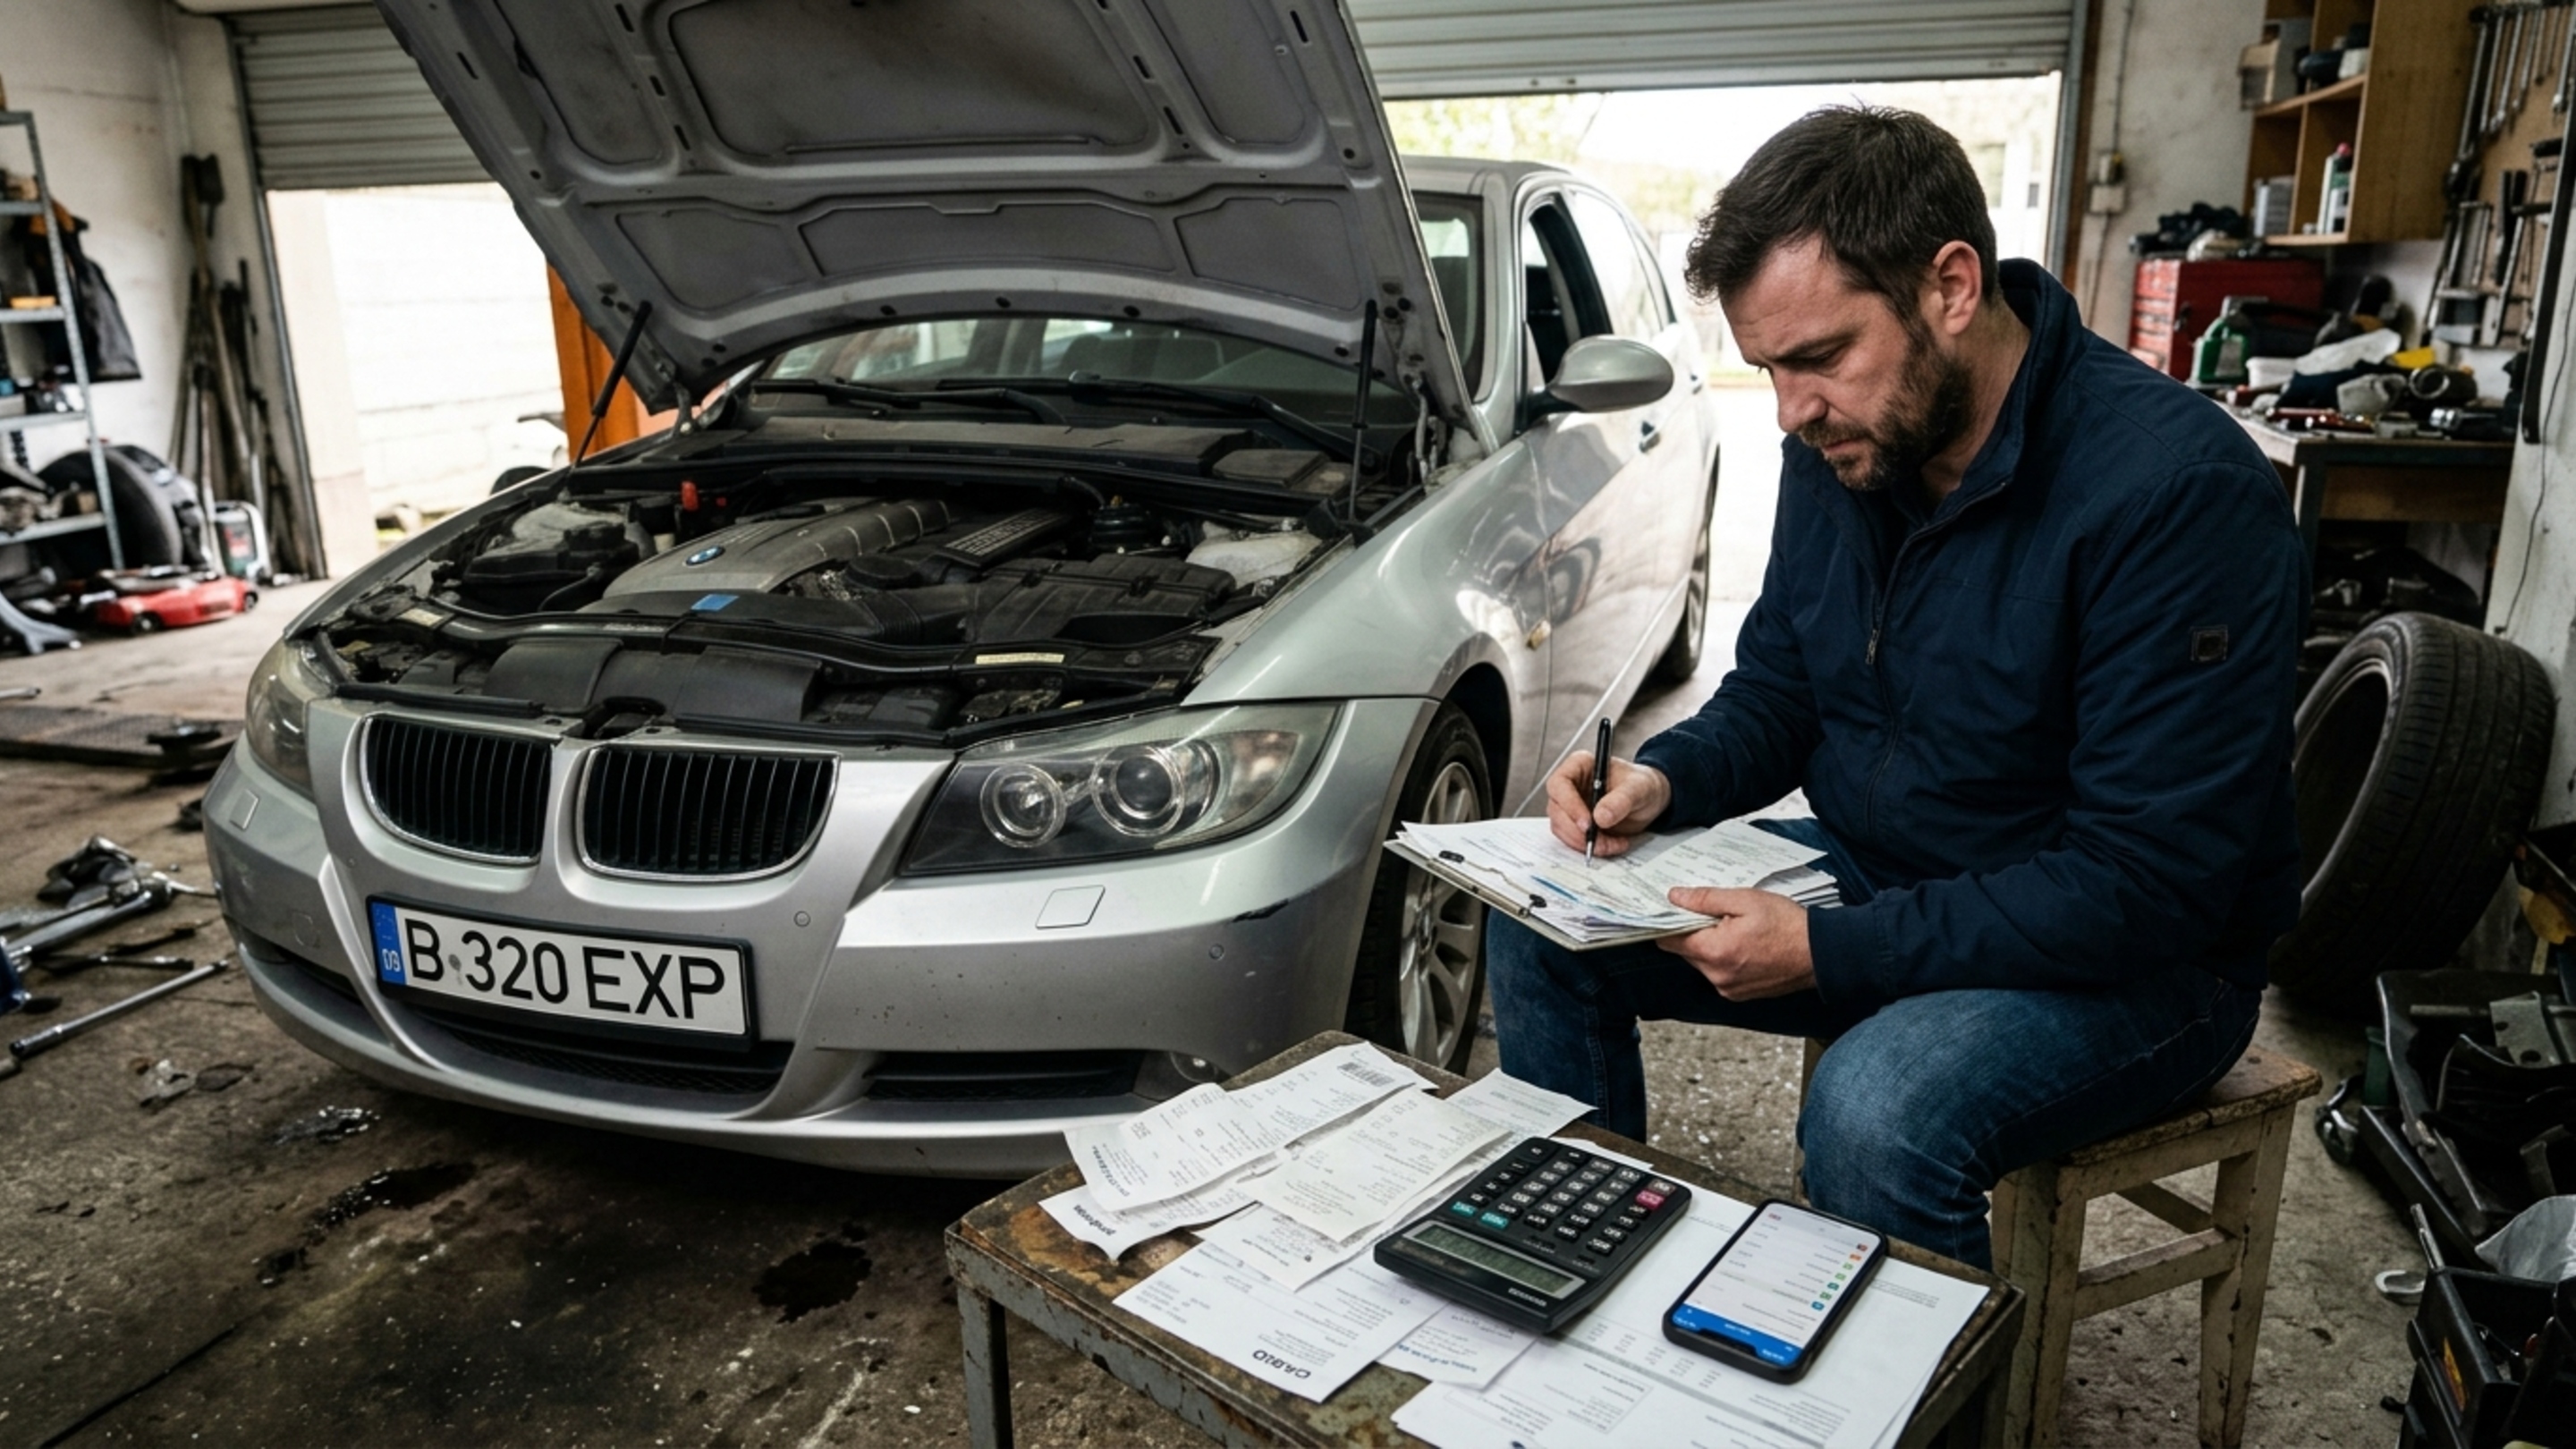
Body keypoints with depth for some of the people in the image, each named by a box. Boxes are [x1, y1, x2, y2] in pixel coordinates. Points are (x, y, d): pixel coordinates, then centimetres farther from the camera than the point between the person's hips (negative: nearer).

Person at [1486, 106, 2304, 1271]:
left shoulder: (2175, 488, -26)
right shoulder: (1843, 445, -3)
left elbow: (2146, 886, -26)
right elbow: (1775, 694, 9)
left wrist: (1831, 952, -29)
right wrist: (1663, 779, -12)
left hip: (2132, 960, -7)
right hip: (1871, 878, 7)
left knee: (1875, 1115, -36)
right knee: (1540, 926, -2)